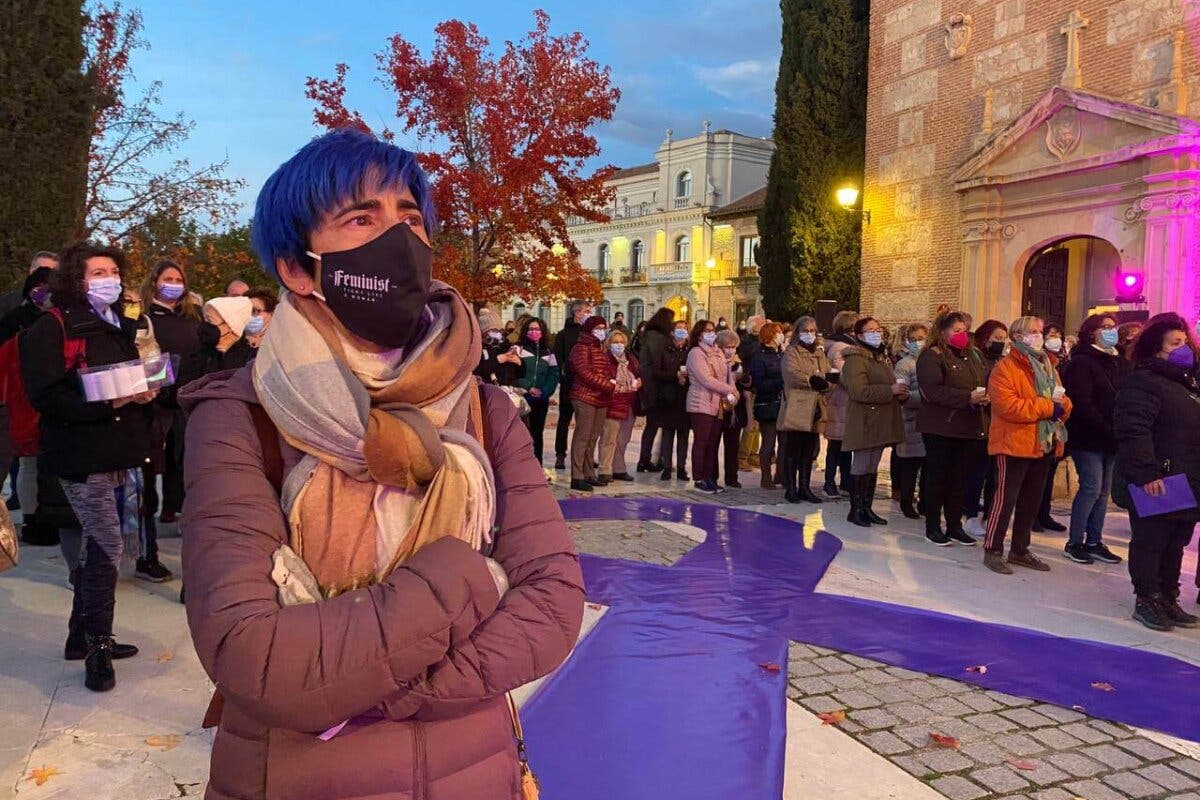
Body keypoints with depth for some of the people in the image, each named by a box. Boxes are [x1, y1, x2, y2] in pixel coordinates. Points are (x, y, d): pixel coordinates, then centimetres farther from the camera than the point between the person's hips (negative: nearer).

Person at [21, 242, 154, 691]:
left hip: (115, 451, 8)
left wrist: (143, 392, 4)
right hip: (81, 453, -8)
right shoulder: (53, 327, -9)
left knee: (96, 544, 14)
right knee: (108, 545, -10)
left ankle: (82, 635, 27)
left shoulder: (120, 327, 17)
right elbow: (45, 395, -17)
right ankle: (98, 645, 3)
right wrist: (108, 402, -23)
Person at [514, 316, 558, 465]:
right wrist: (528, 387, -16)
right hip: (523, 397, -4)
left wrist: (544, 391, -10)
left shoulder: (548, 352, 14)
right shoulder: (518, 350, 2)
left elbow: (554, 374, 6)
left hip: (542, 399, 4)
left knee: (538, 433, 8)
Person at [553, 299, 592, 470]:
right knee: (564, 419, 5)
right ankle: (560, 455, 11)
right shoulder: (564, 334, -1)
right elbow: (557, 359, -5)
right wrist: (561, 378, -13)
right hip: (570, 384, -3)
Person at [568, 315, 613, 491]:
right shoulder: (581, 348, -5)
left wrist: (612, 381, 2)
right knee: (582, 436, -9)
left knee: (593, 438, 9)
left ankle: (589, 474, 14)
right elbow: (585, 373, -15)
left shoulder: (602, 349, 22)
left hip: (601, 399, 8)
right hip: (585, 397, -8)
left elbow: (610, 370, 25)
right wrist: (609, 384, -16)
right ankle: (577, 477, -9)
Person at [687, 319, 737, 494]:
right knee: (701, 442, -3)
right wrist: (729, 390, -14)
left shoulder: (719, 353, 17)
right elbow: (706, 380, -16)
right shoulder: (696, 353, -7)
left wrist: (732, 393, -4)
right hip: (701, 404, -7)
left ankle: (710, 478, 14)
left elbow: (728, 376, 14)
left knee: (714, 443, 8)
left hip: (718, 405, 7)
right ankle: (700, 479, 4)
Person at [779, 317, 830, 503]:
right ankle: (790, 489, 6)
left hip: (814, 410, 6)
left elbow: (828, 375, 11)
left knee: (809, 452, 10)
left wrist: (822, 382, -10)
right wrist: (812, 381, -20)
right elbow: (792, 374, -18)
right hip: (796, 410, -6)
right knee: (792, 451, -1)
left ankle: (805, 488, 19)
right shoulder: (791, 352, -1)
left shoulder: (819, 353, 20)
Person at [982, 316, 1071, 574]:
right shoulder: (1006, 367, -10)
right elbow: (1007, 406, -22)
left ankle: (1020, 550, 24)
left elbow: (1063, 401, 15)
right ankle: (992, 551, 3)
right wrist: (1047, 407, -20)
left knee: (1031, 501, 14)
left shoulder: (1048, 367, 16)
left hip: (1044, 444, 8)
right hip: (1015, 444, -8)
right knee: (1006, 499, -5)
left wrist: (1061, 406, -10)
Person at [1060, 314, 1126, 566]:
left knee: (1104, 490, 9)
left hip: (1113, 439, 7)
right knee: (1092, 488, -7)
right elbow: (1082, 404, -15)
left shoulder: (1121, 363, 14)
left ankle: (1094, 542, 17)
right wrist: (1106, 430, -18)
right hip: (1088, 438, -7)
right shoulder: (1082, 363, -8)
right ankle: (1074, 543, 4)